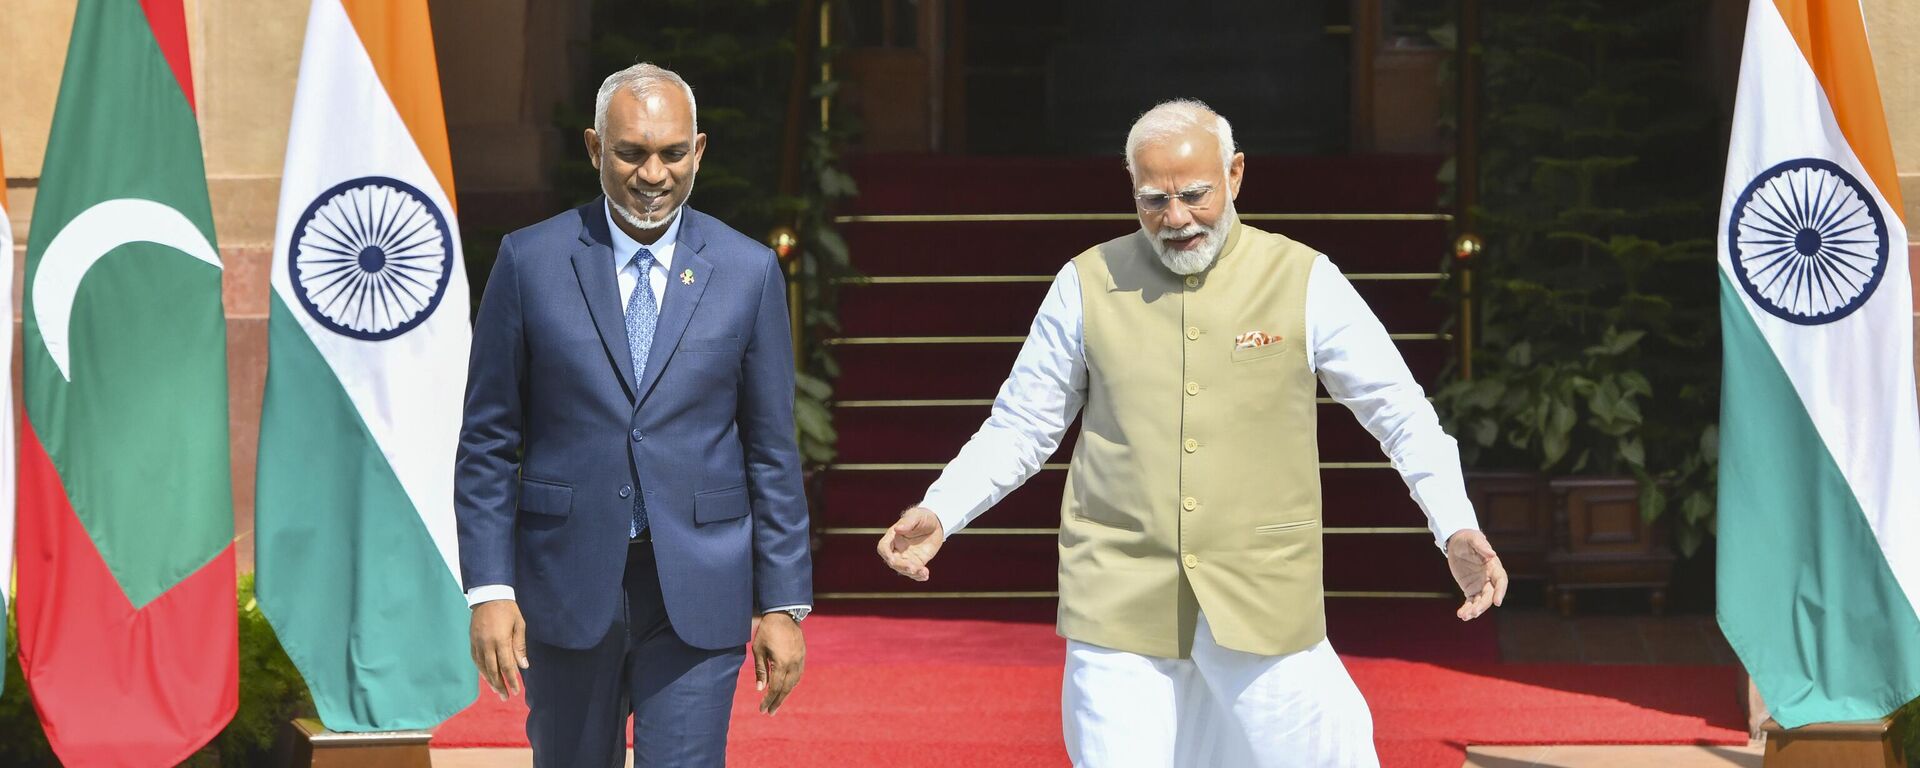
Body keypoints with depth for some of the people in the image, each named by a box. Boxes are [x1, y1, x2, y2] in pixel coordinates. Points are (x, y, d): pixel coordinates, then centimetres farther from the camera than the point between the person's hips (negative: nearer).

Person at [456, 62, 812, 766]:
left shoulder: (749, 272, 3)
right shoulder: (529, 262, 1)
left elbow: (772, 452, 5)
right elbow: (487, 443, 2)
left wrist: (783, 603, 2)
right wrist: (488, 588, -5)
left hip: (697, 598, 0)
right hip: (566, 589, 1)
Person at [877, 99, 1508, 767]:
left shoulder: (1304, 281, 0)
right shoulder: (1087, 286, 2)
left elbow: (1399, 412, 5)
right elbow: (1020, 428, 10)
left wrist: (1456, 528, -7)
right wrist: (938, 513, -4)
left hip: (1264, 601, 0)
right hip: (1120, 605, 1)